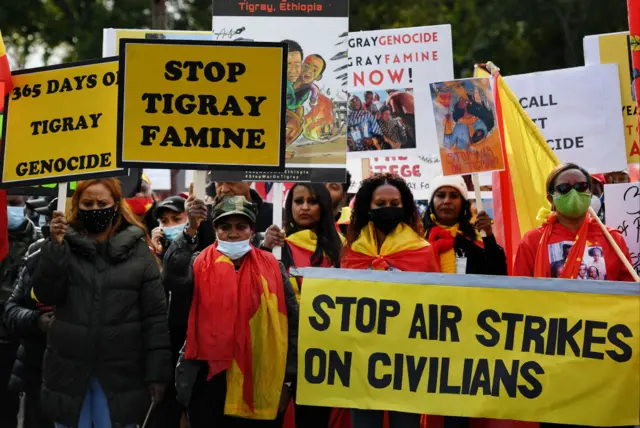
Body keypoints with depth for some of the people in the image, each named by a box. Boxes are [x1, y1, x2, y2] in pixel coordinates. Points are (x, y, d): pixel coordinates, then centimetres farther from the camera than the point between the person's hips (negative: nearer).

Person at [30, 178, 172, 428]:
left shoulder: (137, 250, 1)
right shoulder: (65, 244, 5)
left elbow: (155, 316, -1)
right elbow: (45, 295, -8)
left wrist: (157, 372, -6)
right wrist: (55, 246, -18)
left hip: (120, 372, -1)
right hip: (69, 370, 1)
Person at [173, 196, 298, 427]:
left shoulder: (271, 267, 5)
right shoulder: (200, 264, 3)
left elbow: (291, 321, 5)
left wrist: (287, 378, 1)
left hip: (261, 383, 1)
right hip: (209, 382, 0)